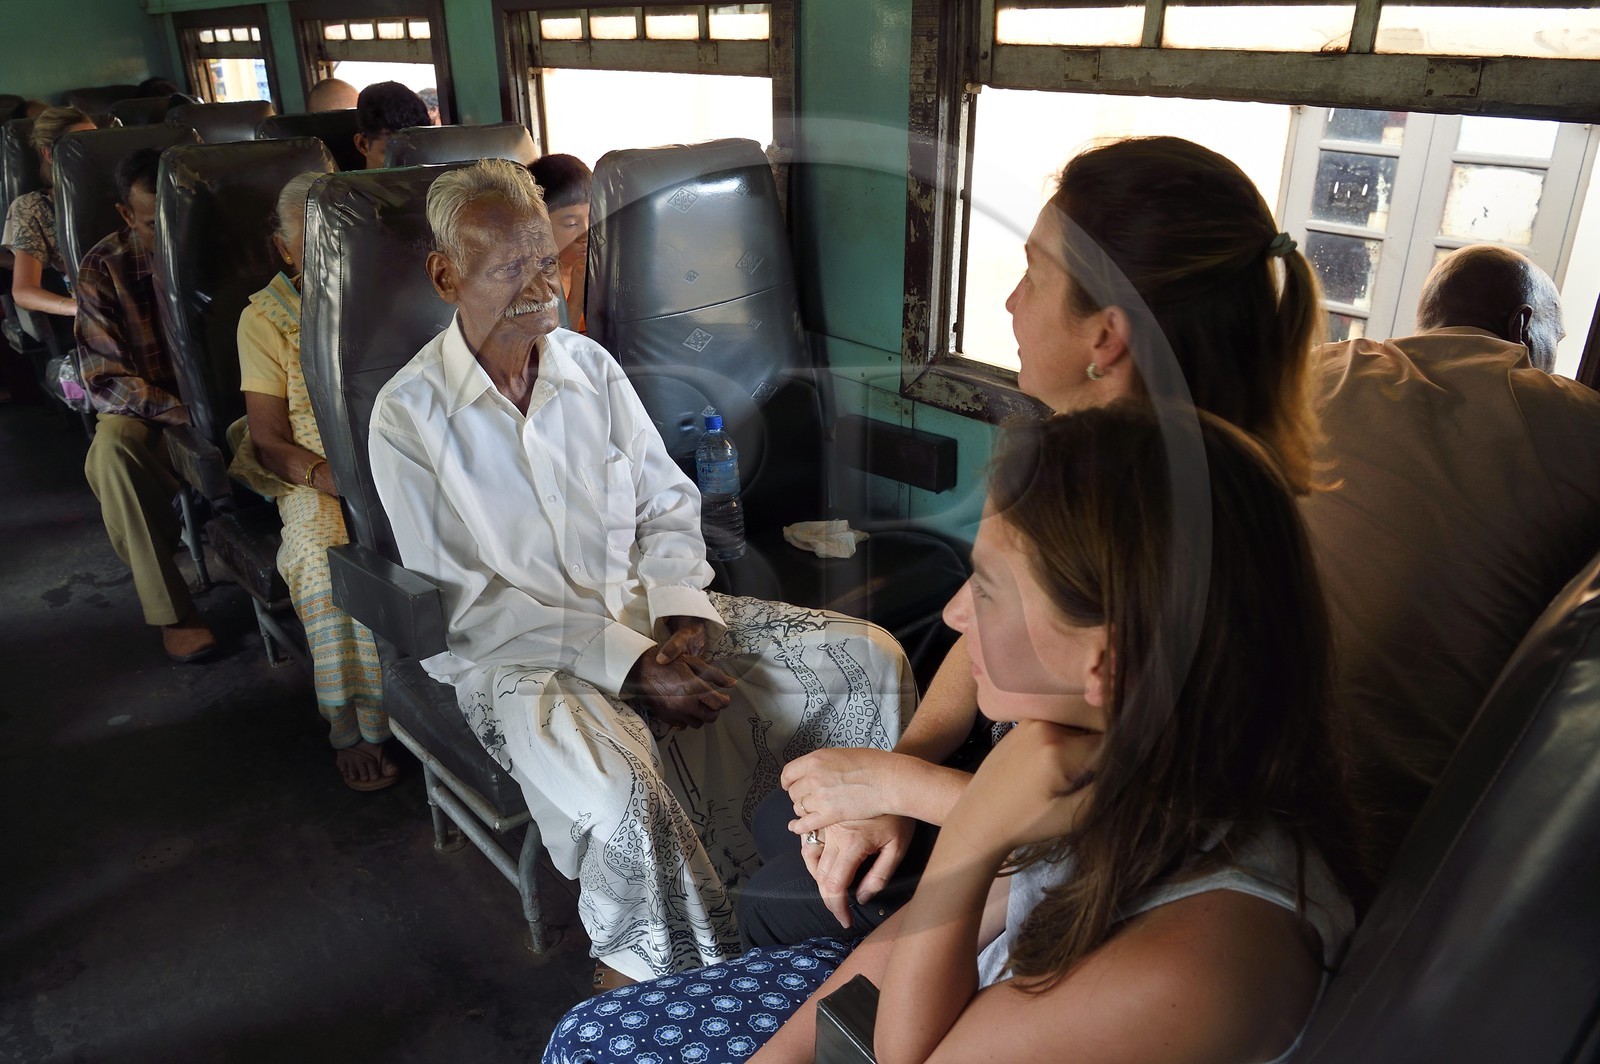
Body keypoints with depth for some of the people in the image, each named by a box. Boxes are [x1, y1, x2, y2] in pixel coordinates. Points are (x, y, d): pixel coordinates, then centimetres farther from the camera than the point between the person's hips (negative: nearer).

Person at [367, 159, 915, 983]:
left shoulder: (591, 366, 7)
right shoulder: (408, 414, -8)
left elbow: (667, 504, 9)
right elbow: (464, 602, -12)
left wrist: (680, 614, -11)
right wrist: (627, 663, -19)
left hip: (646, 616, 5)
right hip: (516, 654, -5)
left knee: (870, 657, -8)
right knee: (622, 794, -38)